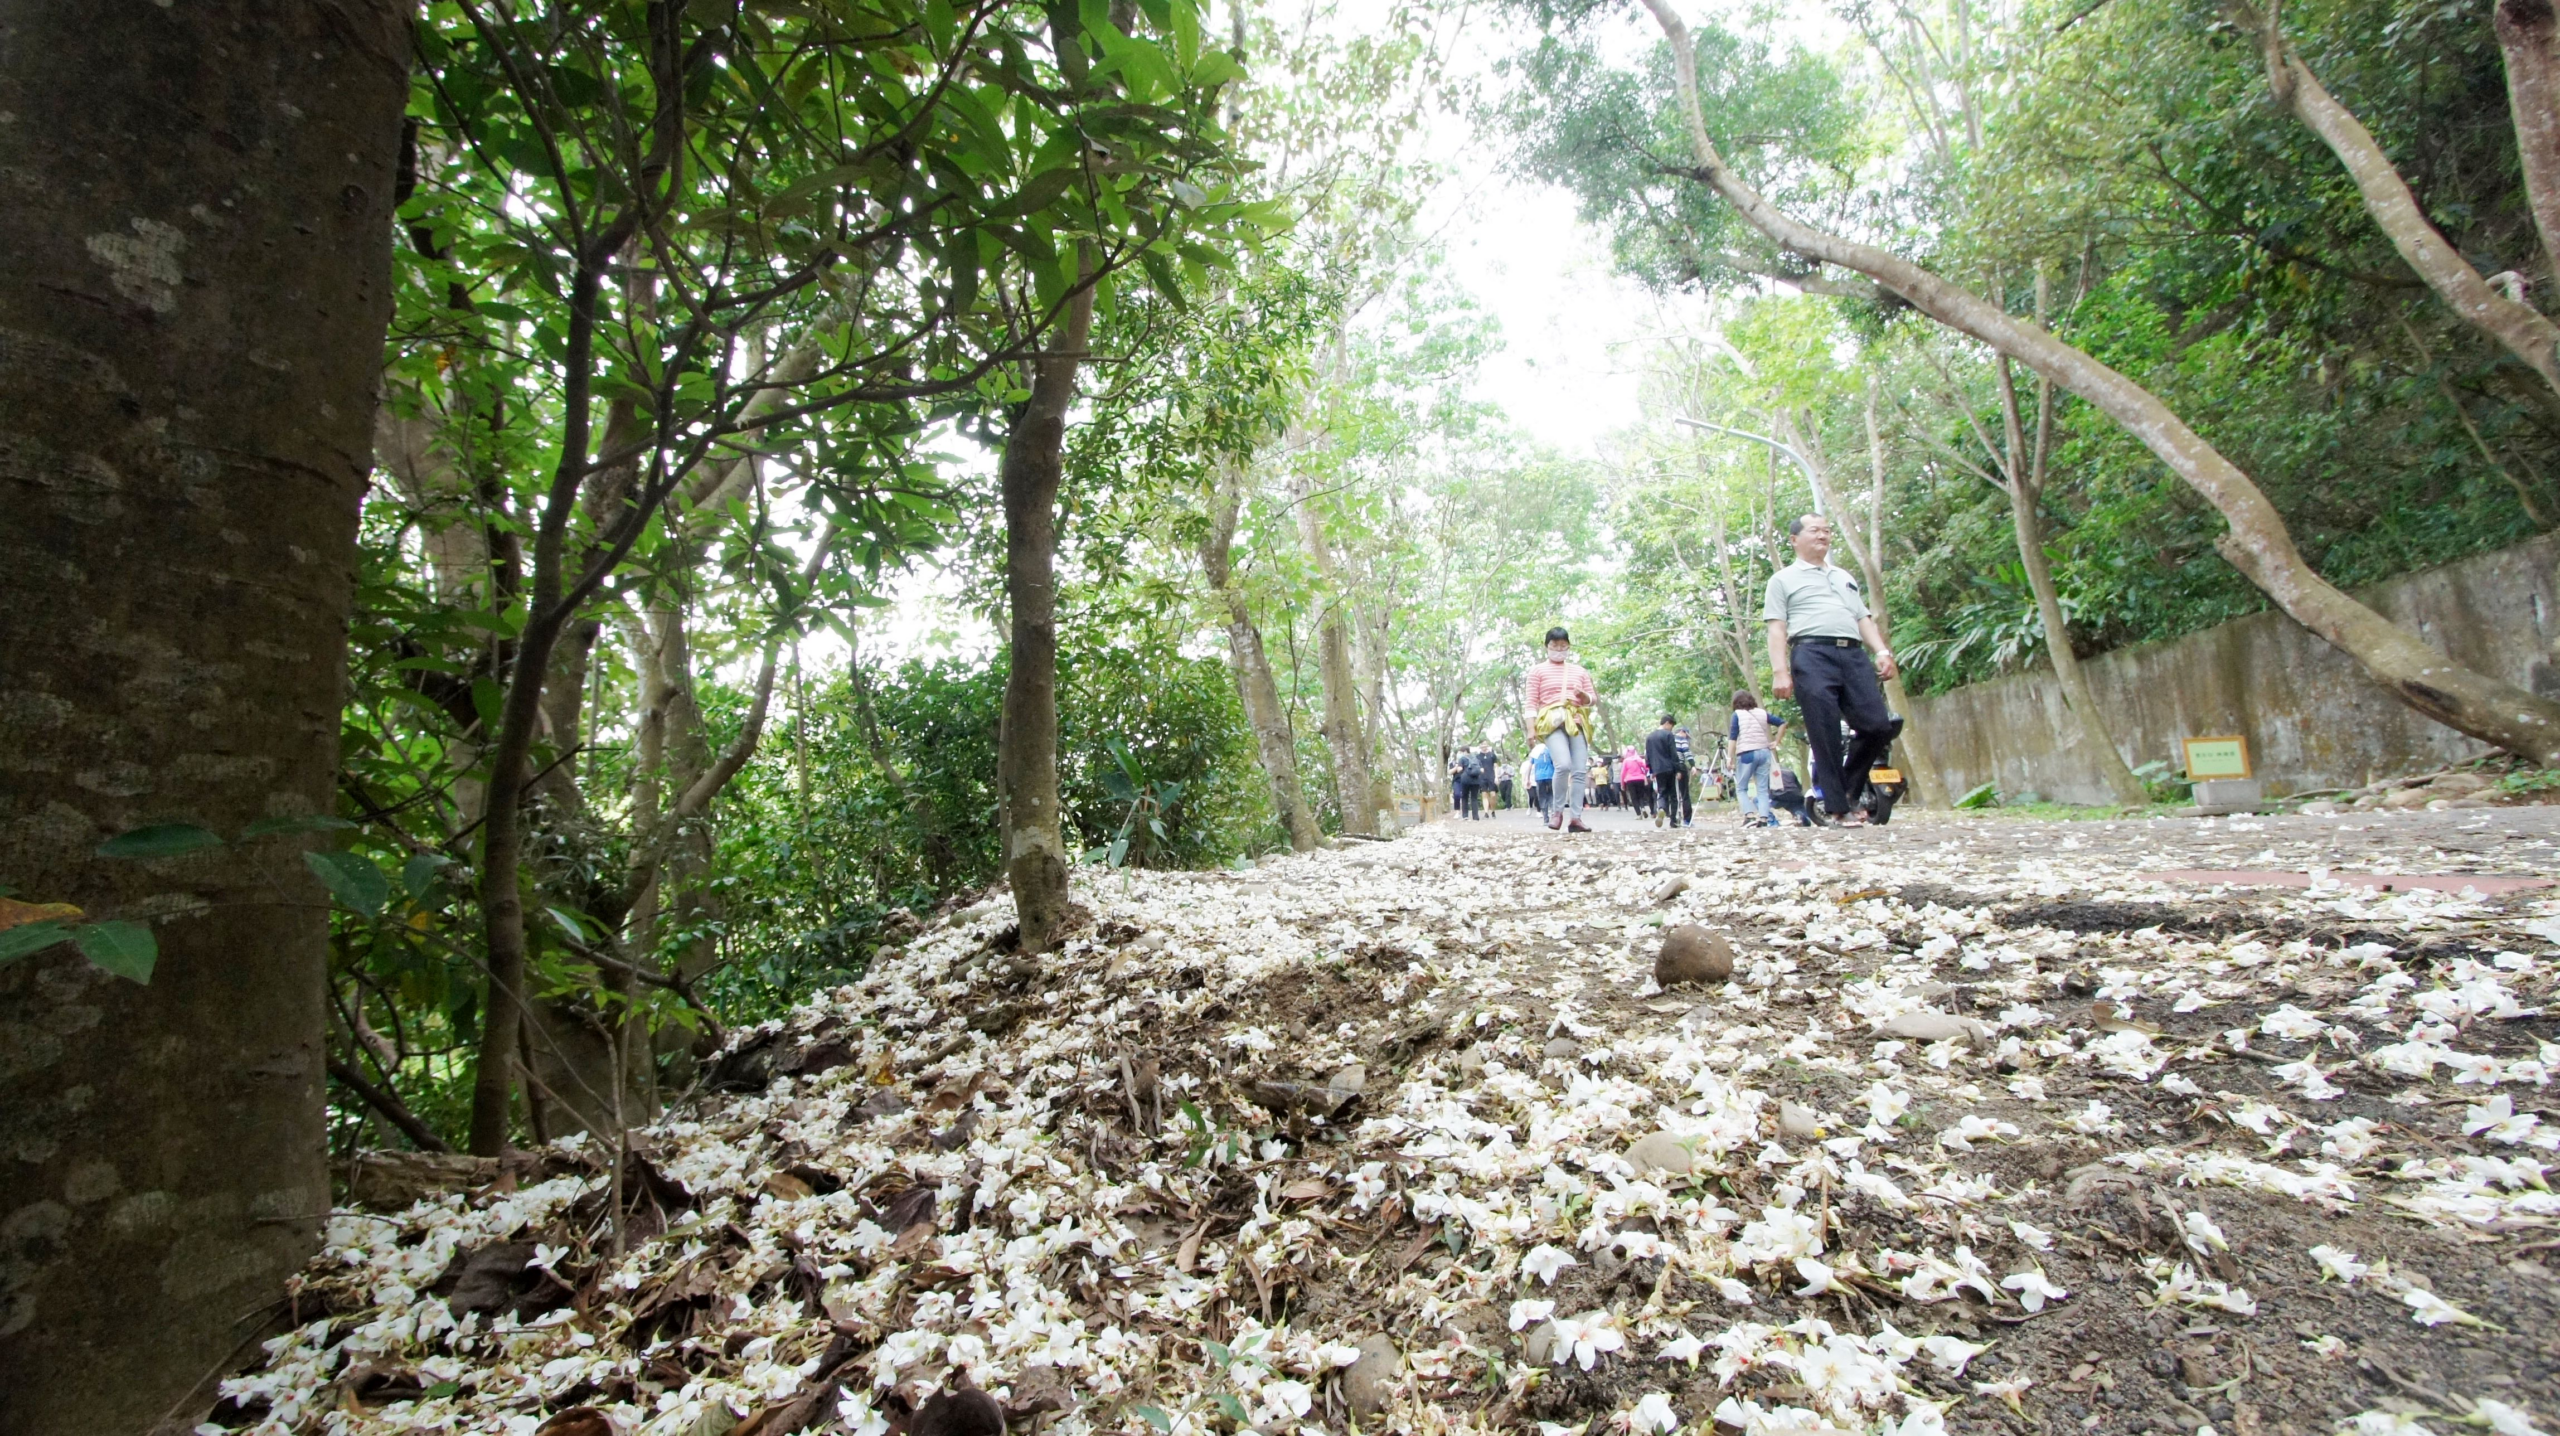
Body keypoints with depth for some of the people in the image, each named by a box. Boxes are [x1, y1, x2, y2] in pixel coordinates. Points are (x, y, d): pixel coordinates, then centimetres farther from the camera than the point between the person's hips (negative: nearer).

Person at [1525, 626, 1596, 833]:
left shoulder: (1579, 671, 20)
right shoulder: (1538, 670, 9)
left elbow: (1593, 698, 19)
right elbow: (1532, 702, 2)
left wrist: (1584, 696, -6)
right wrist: (1531, 729, -8)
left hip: (1577, 723, 5)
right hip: (1552, 722, -5)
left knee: (1580, 771, -5)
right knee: (1563, 765, -25)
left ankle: (1575, 817, -2)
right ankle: (1557, 810, -7)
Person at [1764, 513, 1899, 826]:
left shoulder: (1844, 577, 31)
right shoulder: (1784, 579, 13)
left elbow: (1863, 618, 25)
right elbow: (1777, 628, 3)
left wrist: (1882, 651, 7)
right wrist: (1780, 670, -10)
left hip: (1853, 654, 5)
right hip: (1812, 655, -5)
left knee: (1879, 726, -5)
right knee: (1826, 736, -9)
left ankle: (1848, 790, 14)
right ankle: (1839, 806, -3)